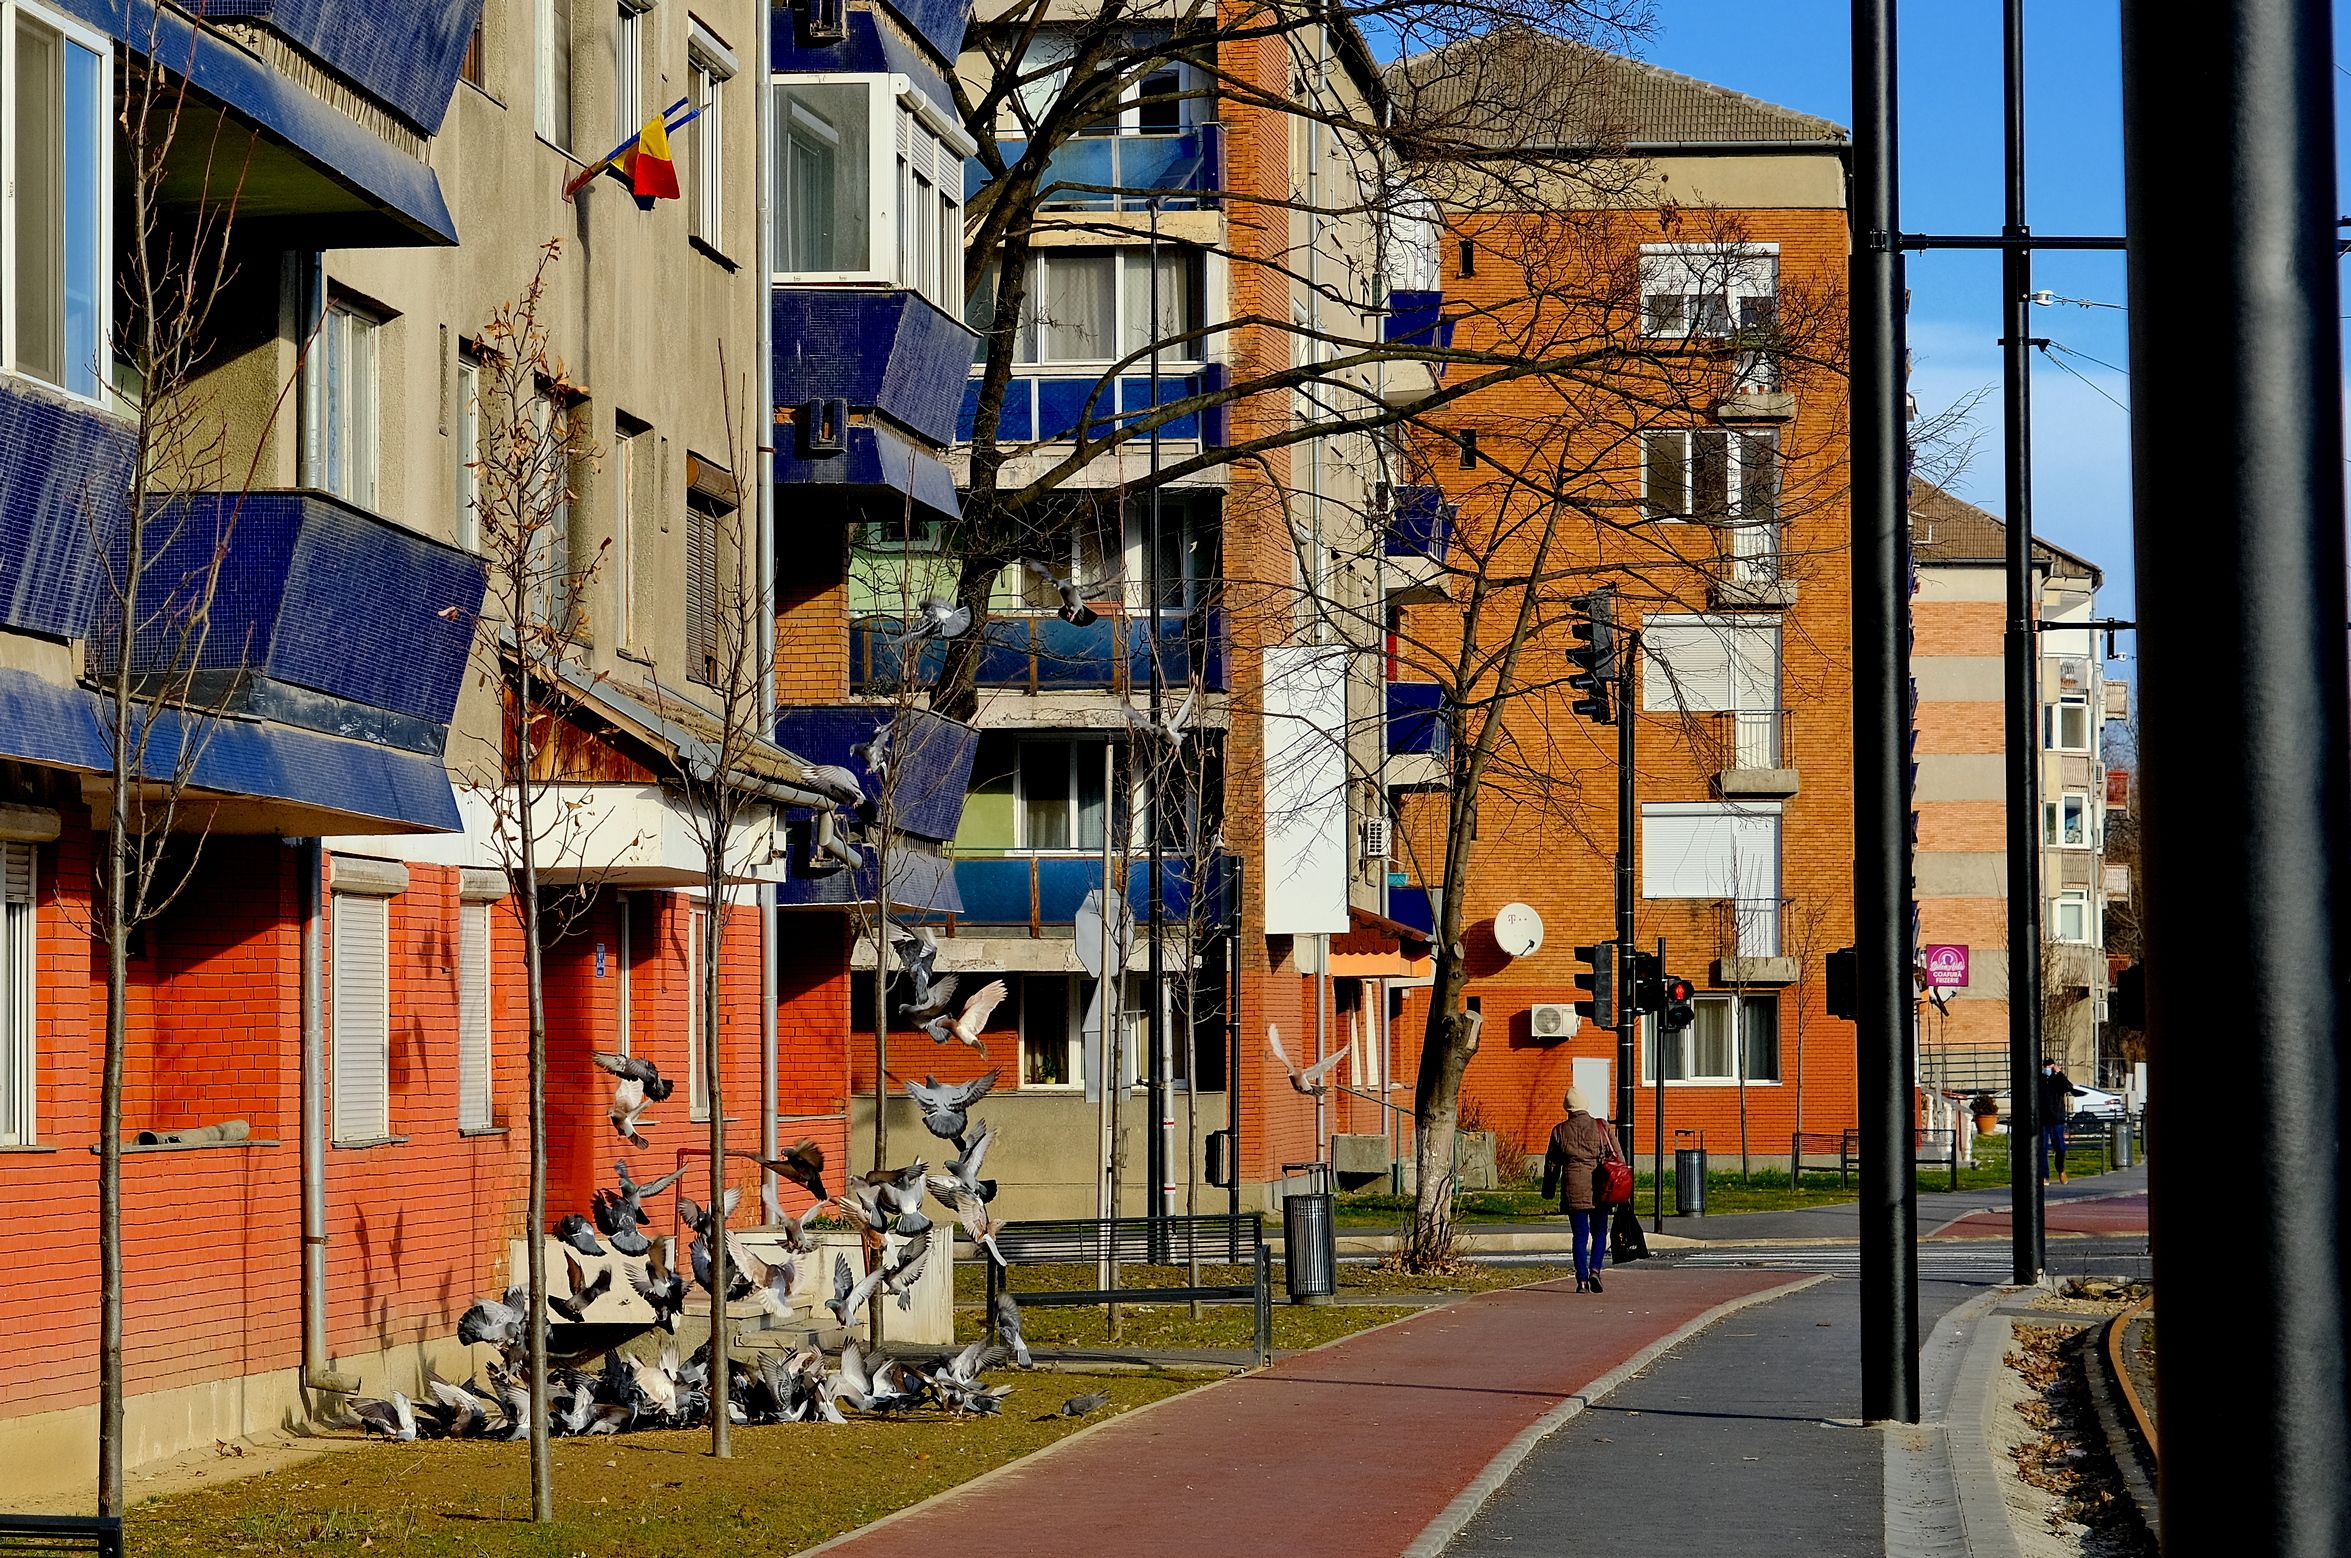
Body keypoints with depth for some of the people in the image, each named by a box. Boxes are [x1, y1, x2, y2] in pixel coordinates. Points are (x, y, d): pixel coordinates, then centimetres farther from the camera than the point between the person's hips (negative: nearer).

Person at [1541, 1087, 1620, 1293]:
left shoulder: (1559, 1131, 2)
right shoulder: (1602, 1127, 1)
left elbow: (1551, 1164, 10)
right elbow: (1617, 1158, 4)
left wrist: (1548, 1191, 20)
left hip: (1573, 1189, 0)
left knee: (1580, 1235, 5)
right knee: (1599, 1233, 11)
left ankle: (1582, 1279, 0)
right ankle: (1595, 1270, -9)